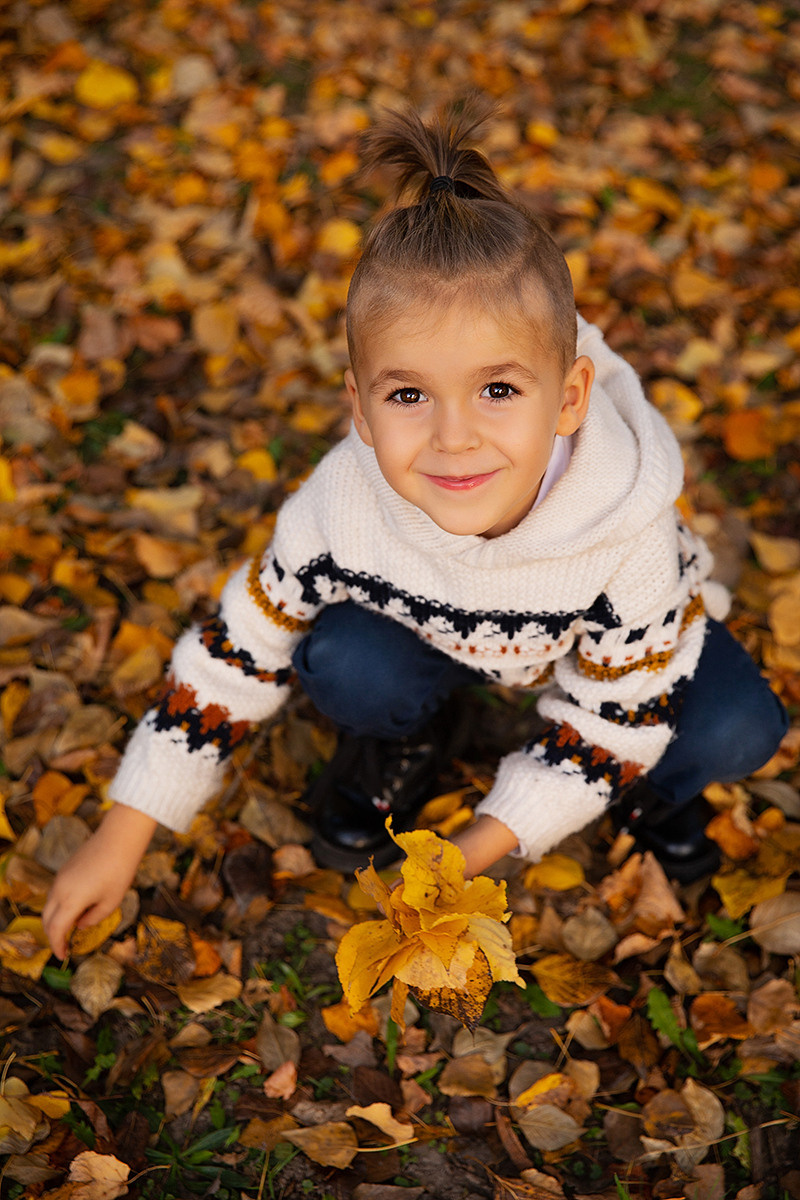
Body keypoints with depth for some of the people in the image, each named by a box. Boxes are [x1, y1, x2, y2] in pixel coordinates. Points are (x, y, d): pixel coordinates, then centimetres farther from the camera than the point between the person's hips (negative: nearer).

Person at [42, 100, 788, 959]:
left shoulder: (626, 539, -38)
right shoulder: (339, 507, -34)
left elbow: (613, 727, -22)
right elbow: (234, 658, -19)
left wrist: (475, 850, -23)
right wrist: (121, 840, -14)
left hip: (591, 648, 0)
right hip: (426, 627, 1)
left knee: (735, 731, -25)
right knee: (343, 662, -31)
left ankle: (657, 791, 11)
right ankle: (402, 754, 5)